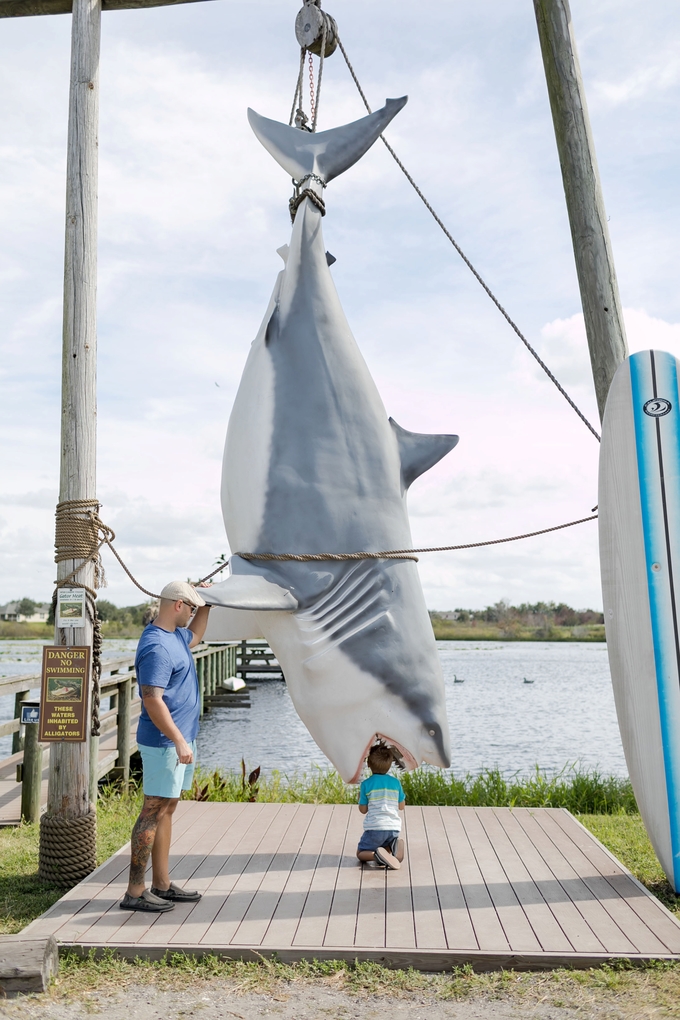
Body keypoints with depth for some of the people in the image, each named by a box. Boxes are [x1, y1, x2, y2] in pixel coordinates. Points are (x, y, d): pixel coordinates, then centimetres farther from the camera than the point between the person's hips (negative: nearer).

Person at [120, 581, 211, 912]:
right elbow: (152, 700, -26)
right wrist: (179, 741, -25)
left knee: (166, 810, 14)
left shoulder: (175, 634, 11)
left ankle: (162, 885, 22)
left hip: (180, 737, 10)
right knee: (154, 812, -4)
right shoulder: (157, 647, -21)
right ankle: (135, 892, 5)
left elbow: (195, 636, 35)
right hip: (165, 742, -10)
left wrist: (206, 605, 23)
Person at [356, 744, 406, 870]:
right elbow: (401, 806, 12)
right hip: (394, 828, 4)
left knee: (360, 853, 12)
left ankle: (377, 854, -21)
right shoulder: (396, 782, 3)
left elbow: (363, 810, 0)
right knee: (384, 848, 27)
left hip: (375, 828, -4)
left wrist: (359, 796, 18)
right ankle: (393, 845, -8)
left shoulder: (366, 784, -7)